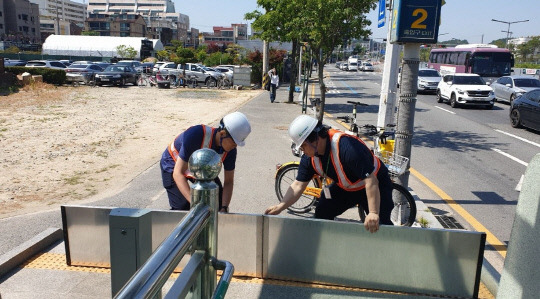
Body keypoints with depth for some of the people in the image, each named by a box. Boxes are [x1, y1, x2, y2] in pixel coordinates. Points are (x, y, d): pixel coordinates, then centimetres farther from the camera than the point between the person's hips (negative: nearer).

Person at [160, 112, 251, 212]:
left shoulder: (230, 150, -24)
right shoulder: (195, 135, -41)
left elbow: (229, 181, -14)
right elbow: (178, 173, -40)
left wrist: (224, 208, -30)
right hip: (173, 164, -5)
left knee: (219, 200, -4)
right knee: (182, 207, -18)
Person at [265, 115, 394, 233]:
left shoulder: (347, 147, -38)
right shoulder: (309, 157, -14)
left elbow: (371, 180, -38)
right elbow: (298, 185, -7)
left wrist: (373, 213, -41)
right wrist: (280, 206, -16)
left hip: (376, 186, -6)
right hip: (345, 188, 7)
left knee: (380, 225, -19)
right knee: (321, 214, -2)